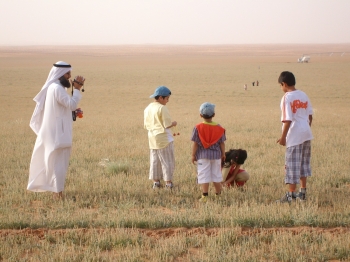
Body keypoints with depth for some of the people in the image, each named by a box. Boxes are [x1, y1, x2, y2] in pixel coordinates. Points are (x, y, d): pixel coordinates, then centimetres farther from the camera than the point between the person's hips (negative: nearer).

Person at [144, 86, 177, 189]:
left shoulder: (147, 108, 9)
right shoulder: (162, 108, -15)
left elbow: (146, 125, 12)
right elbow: (167, 124, -17)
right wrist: (174, 123, 2)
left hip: (152, 138, 7)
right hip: (164, 138, -7)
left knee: (155, 160, 13)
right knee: (167, 160, 1)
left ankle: (156, 181, 16)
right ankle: (168, 182, 3)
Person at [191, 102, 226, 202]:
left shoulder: (198, 128, -10)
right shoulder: (219, 128, -2)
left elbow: (195, 144, -7)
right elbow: (222, 143, 3)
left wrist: (193, 155, 2)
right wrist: (223, 154, 15)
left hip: (203, 156, -3)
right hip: (216, 155, 3)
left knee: (204, 176, 0)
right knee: (216, 175, 13)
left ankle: (205, 196, -5)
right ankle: (218, 194, 21)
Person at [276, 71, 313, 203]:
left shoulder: (287, 98, -14)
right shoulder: (304, 95, 8)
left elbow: (287, 120, -17)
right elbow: (310, 116, 11)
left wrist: (283, 137, -10)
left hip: (294, 136, -8)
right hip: (306, 134, 8)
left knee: (292, 165, -3)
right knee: (304, 163, 16)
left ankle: (290, 195, -1)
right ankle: (303, 192, 23)